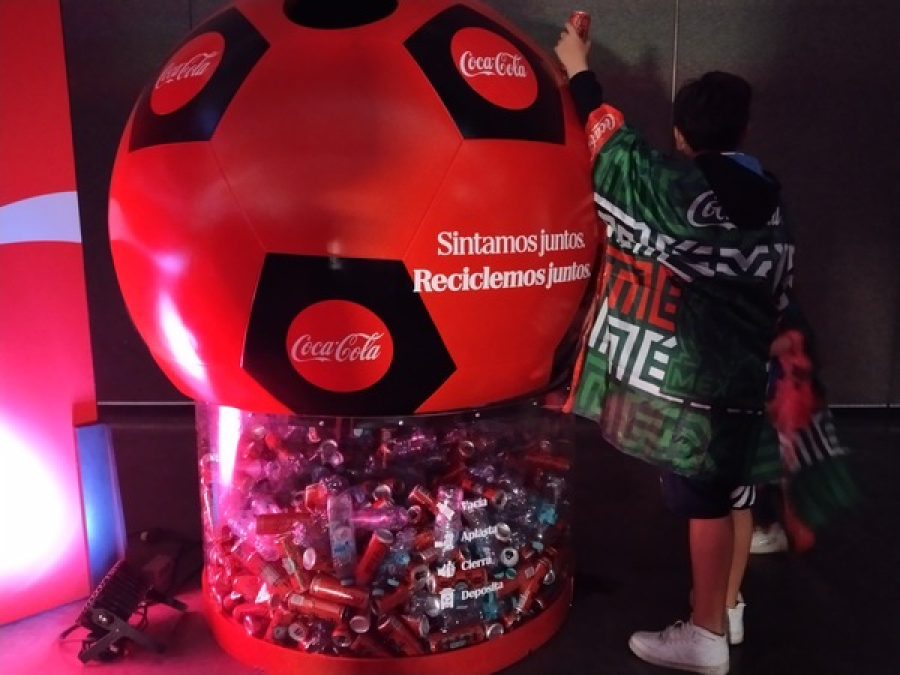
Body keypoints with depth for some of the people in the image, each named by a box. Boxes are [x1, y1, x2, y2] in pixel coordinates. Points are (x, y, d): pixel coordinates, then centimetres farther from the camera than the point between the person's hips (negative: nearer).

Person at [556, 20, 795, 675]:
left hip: (692, 374, -7)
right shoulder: (769, 200, 6)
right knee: (734, 490, 18)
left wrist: (577, 69, 14)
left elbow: (612, 136, -1)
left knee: (705, 501, 1)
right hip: (744, 373, 7)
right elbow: (776, 296, 10)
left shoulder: (676, 188, -14)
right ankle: (730, 606, 35)